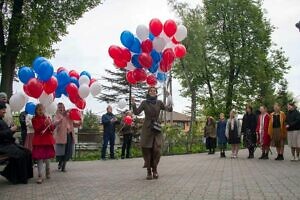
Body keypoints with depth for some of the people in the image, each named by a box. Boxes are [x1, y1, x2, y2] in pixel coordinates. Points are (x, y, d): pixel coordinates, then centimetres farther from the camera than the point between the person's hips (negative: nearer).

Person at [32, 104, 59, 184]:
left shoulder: (48, 118, 9)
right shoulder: (34, 119, 0)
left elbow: (52, 129, 5)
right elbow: (37, 129, -12)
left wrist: (50, 124, -15)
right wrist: (44, 124, -23)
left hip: (48, 140, 3)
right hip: (39, 141, -3)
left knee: (47, 157, 11)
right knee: (39, 157, -7)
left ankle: (48, 171, 33)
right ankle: (40, 176, -5)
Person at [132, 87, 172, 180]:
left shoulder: (159, 102, 6)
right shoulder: (144, 102, 2)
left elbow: (169, 109, -2)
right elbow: (137, 112, -7)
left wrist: (170, 105, -23)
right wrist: (133, 105, -23)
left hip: (156, 128, 1)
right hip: (147, 128, -1)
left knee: (156, 150, -4)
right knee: (147, 150, -2)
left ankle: (154, 169, 11)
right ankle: (149, 171, 6)